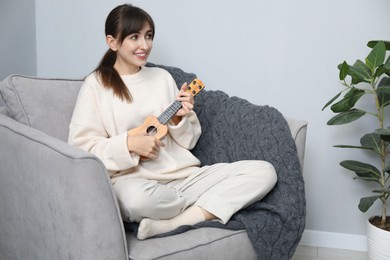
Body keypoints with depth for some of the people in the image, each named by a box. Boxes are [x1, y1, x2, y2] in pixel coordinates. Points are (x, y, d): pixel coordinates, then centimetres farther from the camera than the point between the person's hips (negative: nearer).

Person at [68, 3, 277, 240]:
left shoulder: (163, 77, 15)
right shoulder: (96, 84, 3)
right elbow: (80, 146, -4)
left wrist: (179, 119, -4)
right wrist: (129, 143, -15)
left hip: (183, 175, 6)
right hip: (134, 179, -5)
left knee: (264, 172, -12)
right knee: (138, 198, -43)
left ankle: (170, 223, -24)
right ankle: (205, 208, -11)